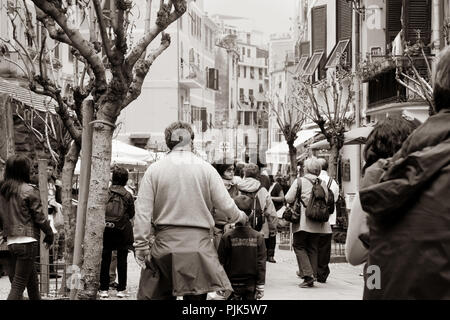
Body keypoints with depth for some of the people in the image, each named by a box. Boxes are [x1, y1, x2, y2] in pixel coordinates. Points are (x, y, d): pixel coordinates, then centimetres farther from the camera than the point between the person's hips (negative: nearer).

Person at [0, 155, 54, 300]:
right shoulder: (29, 190, -10)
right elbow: (39, 216, -7)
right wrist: (49, 234, 6)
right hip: (27, 241, -6)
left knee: (32, 282, 17)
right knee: (18, 285, -6)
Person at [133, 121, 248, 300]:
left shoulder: (154, 169, 0)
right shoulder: (206, 169, 0)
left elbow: (143, 211, -3)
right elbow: (226, 204, 1)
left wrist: (141, 246, 2)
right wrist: (240, 217, 22)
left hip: (164, 244, 0)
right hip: (199, 244, 0)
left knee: (155, 294, 6)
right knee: (196, 297, 7)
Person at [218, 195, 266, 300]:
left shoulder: (227, 237, -11)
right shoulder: (258, 237, -6)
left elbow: (221, 262, -5)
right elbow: (261, 263, -4)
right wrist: (261, 286, 3)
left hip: (233, 284, -2)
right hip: (251, 284, 2)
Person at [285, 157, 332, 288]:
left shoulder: (299, 181, -6)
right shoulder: (322, 183, 5)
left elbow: (288, 199, -9)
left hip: (303, 221, -4)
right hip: (317, 223, 4)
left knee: (299, 246, 5)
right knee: (313, 249, 11)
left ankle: (307, 274, -10)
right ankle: (312, 276, 12)